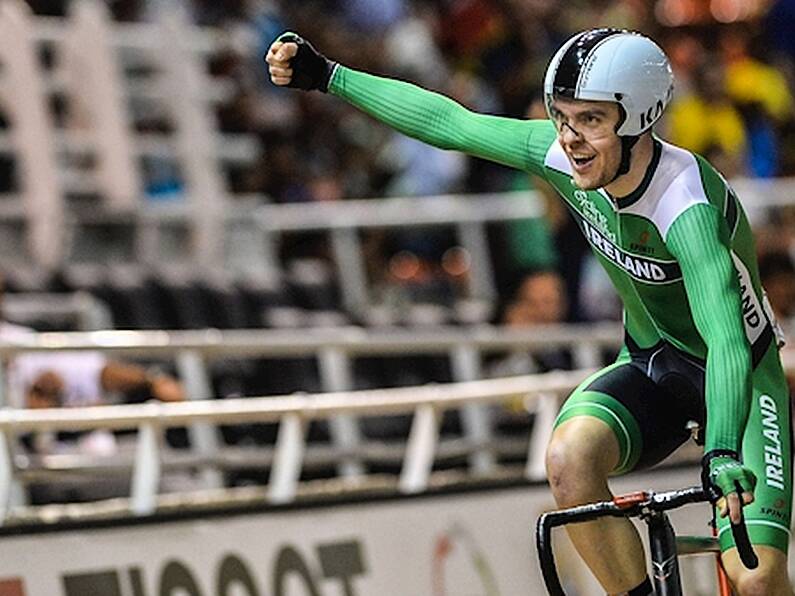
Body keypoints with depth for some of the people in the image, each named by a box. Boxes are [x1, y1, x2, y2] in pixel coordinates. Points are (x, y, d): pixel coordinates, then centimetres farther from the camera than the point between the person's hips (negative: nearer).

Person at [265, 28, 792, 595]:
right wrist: (325, 76, -1)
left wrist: (724, 456, -63)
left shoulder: (687, 208, -35)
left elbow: (727, 340, -48)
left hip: (739, 375, -5)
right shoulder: (565, 157, -17)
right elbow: (449, 123, -5)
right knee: (569, 457, -28)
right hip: (650, 364, 5)